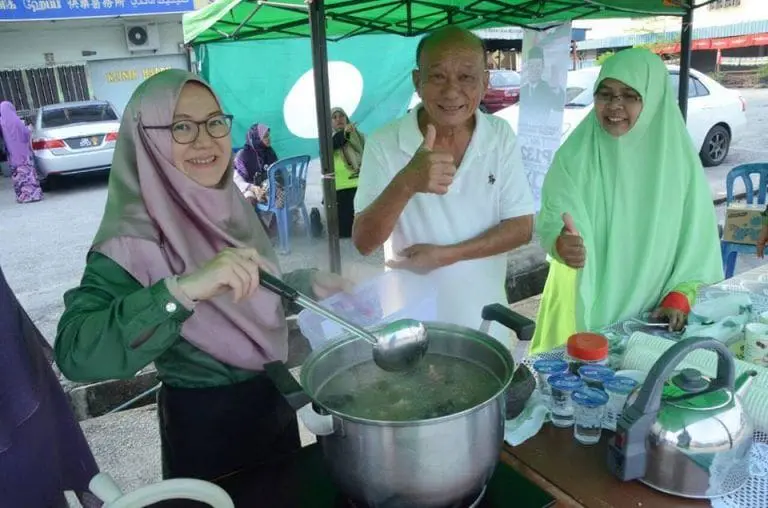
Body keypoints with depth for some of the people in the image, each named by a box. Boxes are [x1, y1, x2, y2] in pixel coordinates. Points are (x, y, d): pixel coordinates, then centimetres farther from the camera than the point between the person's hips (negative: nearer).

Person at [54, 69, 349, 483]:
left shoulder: (232, 206, -2)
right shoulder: (134, 239, -22)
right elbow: (75, 354, -37)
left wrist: (309, 284, -1)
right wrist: (181, 289, -48)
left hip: (274, 404, 7)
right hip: (202, 425, -6)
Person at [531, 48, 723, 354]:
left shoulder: (679, 158, -5)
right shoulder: (575, 154, -9)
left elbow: (697, 237, 2)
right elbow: (552, 219, -16)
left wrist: (680, 296, -6)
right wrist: (563, 243, -38)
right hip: (584, 304, -1)